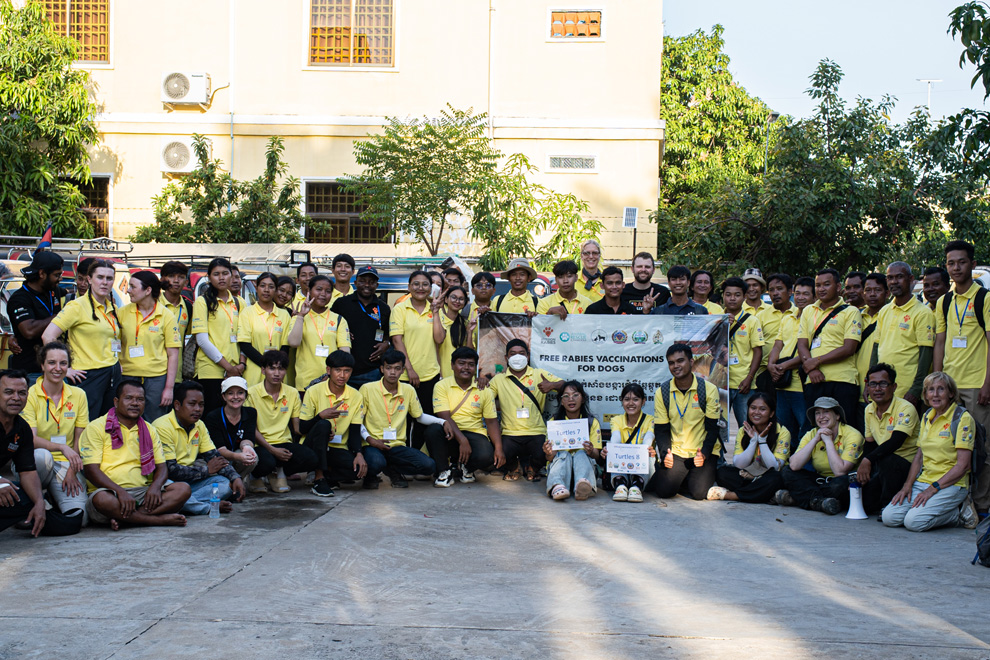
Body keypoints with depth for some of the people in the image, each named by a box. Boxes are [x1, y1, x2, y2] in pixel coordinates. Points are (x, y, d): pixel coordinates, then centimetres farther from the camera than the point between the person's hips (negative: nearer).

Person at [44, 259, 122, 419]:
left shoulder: (112, 308, 12)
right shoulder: (78, 306, -9)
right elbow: (48, 336, -17)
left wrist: (118, 362, 13)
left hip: (113, 374, 7)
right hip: (89, 375, -7)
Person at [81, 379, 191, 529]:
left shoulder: (149, 430, 19)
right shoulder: (96, 427, 2)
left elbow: (161, 467, 14)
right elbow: (91, 469, -8)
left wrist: (155, 487, -11)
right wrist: (120, 491, -23)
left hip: (143, 492, 5)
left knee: (183, 489, -19)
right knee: (102, 499, -39)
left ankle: (123, 519, -29)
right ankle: (161, 519, -29)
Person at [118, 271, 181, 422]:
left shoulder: (166, 316, -1)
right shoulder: (123, 312, 5)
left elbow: (173, 355, -2)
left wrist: (169, 388, -6)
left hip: (156, 378, -2)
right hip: (128, 376, 2)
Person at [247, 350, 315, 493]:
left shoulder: (292, 393, 9)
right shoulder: (251, 393, -4)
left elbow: (297, 427, 11)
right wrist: (272, 450, -17)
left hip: (284, 443, 4)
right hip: (260, 445, -4)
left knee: (311, 459, -26)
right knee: (266, 464, -39)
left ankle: (279, 471, 2)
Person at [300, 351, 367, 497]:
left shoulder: (356, 396, 1)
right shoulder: (314, 392, -6)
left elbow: (355, 431, 0)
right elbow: (302, 428, -7)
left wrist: (359, 453, -18)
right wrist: (321, 415, -26)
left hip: (338, 449, 2)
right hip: (314, 447, -2)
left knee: (361, 469, -27)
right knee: (323, 424, -35)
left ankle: (327, 475, 1)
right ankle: (319, 479, -26)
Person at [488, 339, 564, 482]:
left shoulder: (540, 375, 10)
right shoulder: (499, 380, 11)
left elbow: (565, 385, 5)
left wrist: (552, 385, -16)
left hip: (536, 432, 0)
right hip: (510, 433, 0)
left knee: (542, 455, -28)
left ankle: (532, 468, 14)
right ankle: (512, 468, 14)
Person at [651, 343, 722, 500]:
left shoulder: (709, 389, -6)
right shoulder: (662, 392, 0)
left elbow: (713, 427, -5)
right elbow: (661, 430, 3)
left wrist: (704, 453, -20)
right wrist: (665, 454, -15)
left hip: (704, 452, -1)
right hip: (675, 451, 1)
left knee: (699, 492, -21)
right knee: (664, 490, -18)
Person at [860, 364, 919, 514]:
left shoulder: (906, 409, -17)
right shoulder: (869, 410, 7)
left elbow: (895, 442, -30)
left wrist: (868, 460, -35)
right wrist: (862, 469, -1)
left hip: (908, 464, -6)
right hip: (884, 467, 6)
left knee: (886, 460, -38)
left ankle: (889, 506, -18)